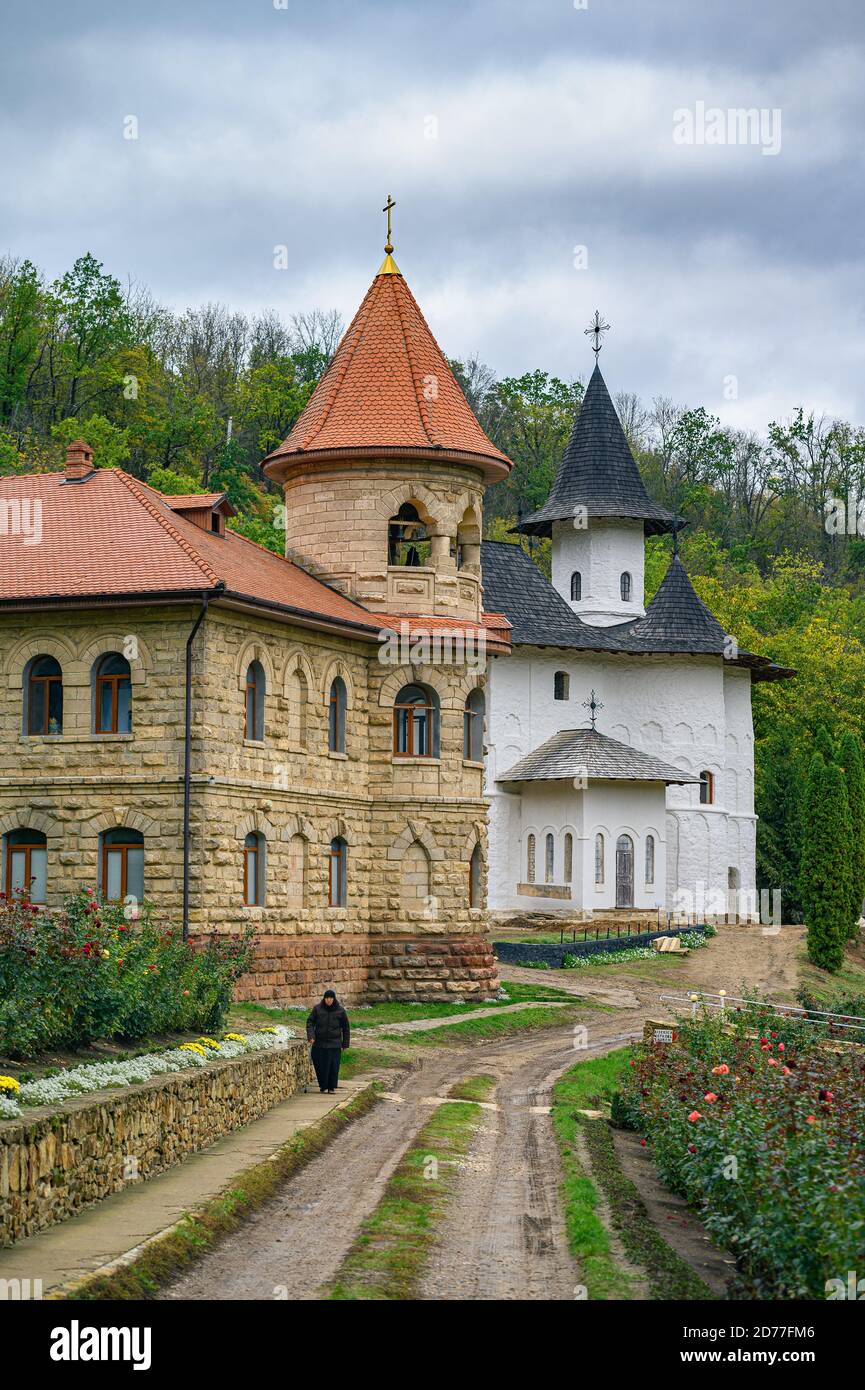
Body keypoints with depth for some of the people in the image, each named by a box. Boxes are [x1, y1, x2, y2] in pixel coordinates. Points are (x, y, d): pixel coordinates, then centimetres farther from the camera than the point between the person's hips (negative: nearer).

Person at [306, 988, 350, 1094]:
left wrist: (345, 1044, 7)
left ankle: (331, 1087, 7)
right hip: (319, 1043, 1)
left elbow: (346, 1028, 8)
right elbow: (310, 1022, 2)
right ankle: (323, 1086, 20)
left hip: (334, 1044, -1)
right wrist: (310, 1036, -13)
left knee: (333, 1066, -4)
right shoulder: (317, 1009, 2)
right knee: (320, 1065, 2)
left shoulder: (340, 1011, 1)